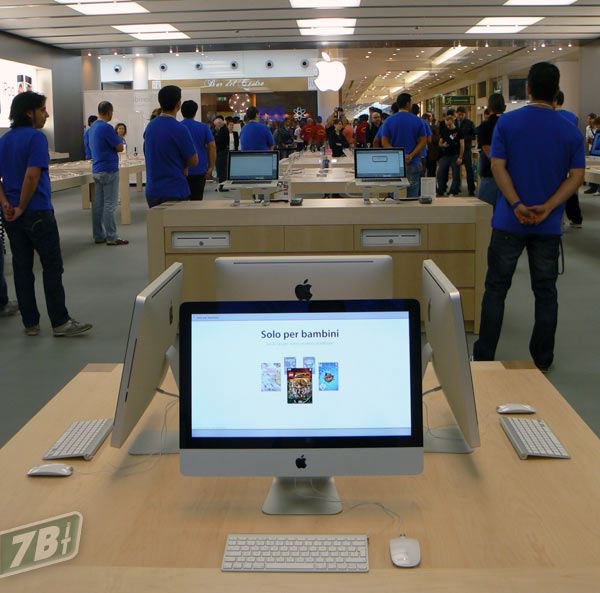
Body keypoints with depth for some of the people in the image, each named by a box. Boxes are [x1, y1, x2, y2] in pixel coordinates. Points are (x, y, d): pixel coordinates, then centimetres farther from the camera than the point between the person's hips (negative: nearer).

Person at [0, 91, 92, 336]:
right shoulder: (36, 137, -12)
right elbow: (32, 175, -21)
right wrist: (22, 208, -12)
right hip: (38, 213, -7)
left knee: (22, 268, 8)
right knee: (52, 267, 0)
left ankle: (30, 323, 13)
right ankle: (60, 322, 1)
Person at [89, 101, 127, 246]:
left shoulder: (92, 128, 12)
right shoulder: (106, 128, -16)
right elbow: (120, 148, -14)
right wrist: (119, 139, 6)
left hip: (96, 170, 9)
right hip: (109, 170, -9)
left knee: (98, 204, 9)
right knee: (110, 205, -5)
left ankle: (98, 235, 14)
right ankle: (111, 237, -3)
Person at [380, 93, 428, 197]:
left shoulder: (389, 121, 1)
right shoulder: (417, 121, -1)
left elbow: (384, 142, -4)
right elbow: (422, 141, -4)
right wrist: (411, 155, -9)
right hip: (413, 163, -1)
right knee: (412, 196, 4)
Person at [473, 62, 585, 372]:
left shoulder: (507, 122, -4)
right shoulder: (571, 131, 0)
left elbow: (498, 167, -10)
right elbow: (576, 177, -6)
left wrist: (517, 205, -14)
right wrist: (547, 208, -13)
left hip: (509, 221, -1)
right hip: (549, 225, 1)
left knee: (496, 288, 8)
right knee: (545, 292, 10)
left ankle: (484, 357, 12)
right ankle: (542, 360, 18)